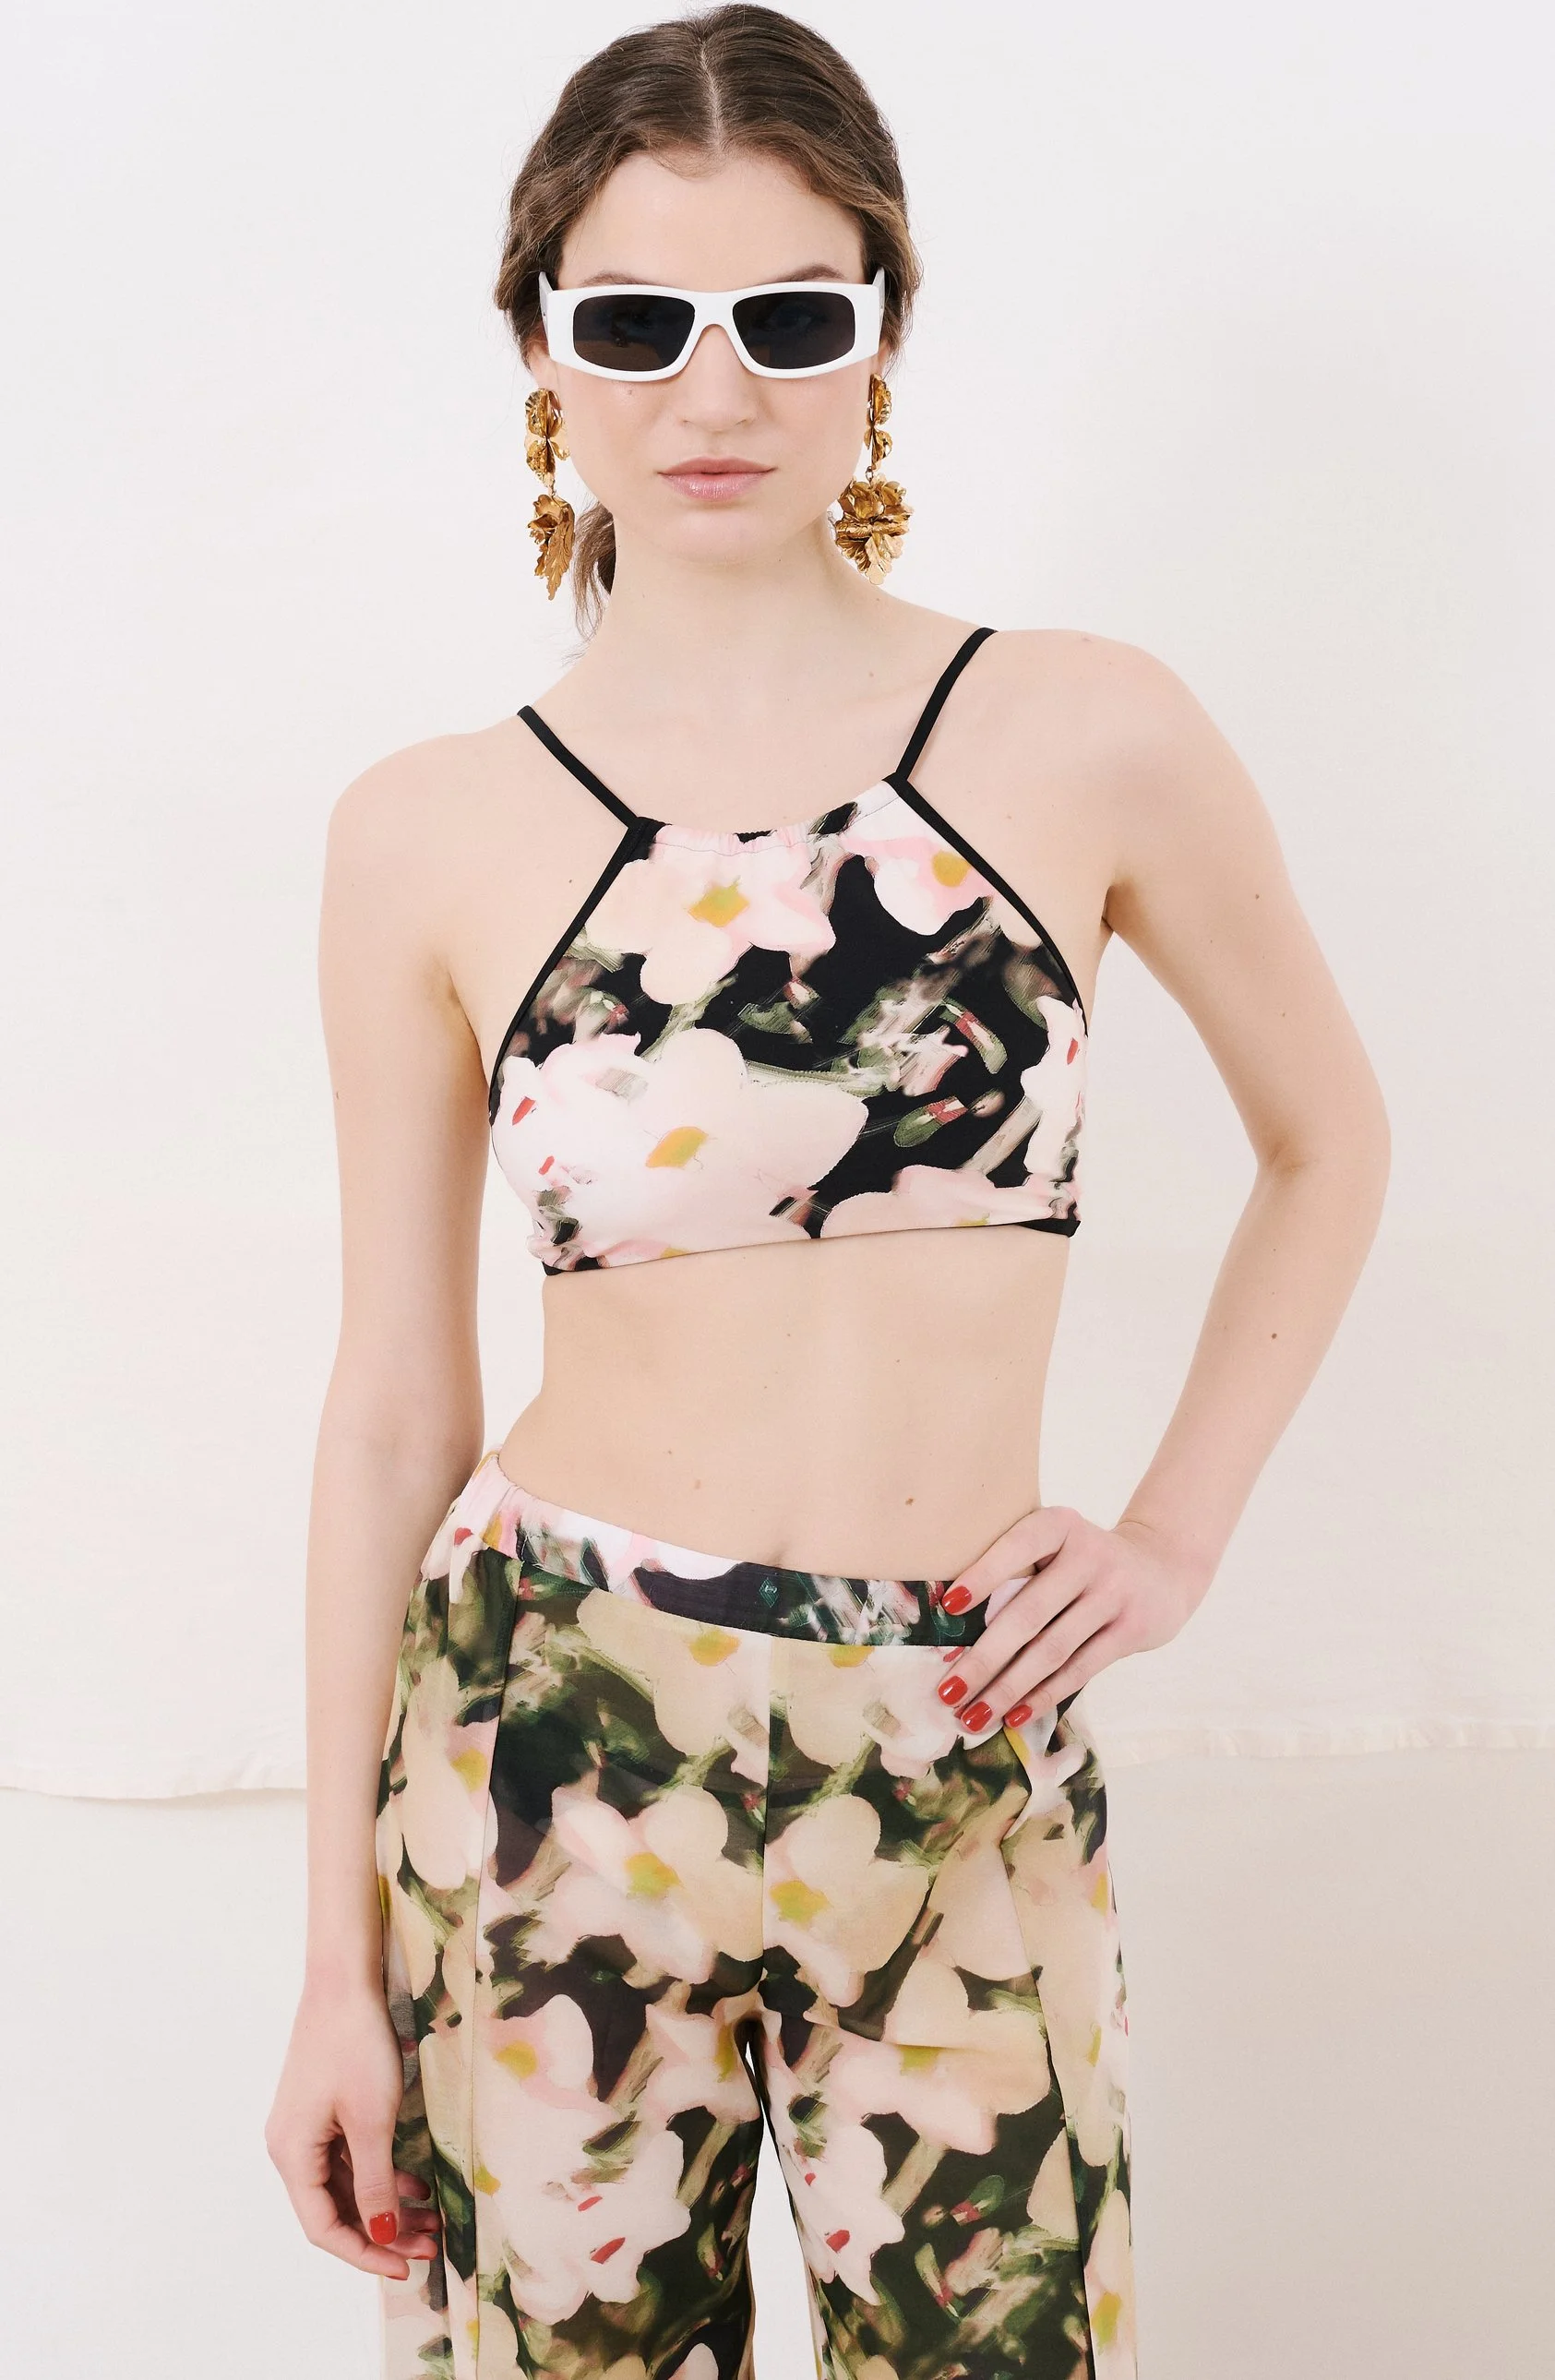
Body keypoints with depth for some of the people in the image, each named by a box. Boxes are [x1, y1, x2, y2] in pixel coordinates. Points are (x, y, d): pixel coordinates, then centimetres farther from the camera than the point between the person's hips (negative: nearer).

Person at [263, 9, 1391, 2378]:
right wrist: (337, 1959, 3)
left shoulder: (1086, 738, -3)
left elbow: (1329, 1141, 13)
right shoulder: (434, 836, -2)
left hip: (969, 1785, 1)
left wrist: (1178, 1532, 4)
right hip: (551, 1757, 0)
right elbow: (395, 1402, 2)